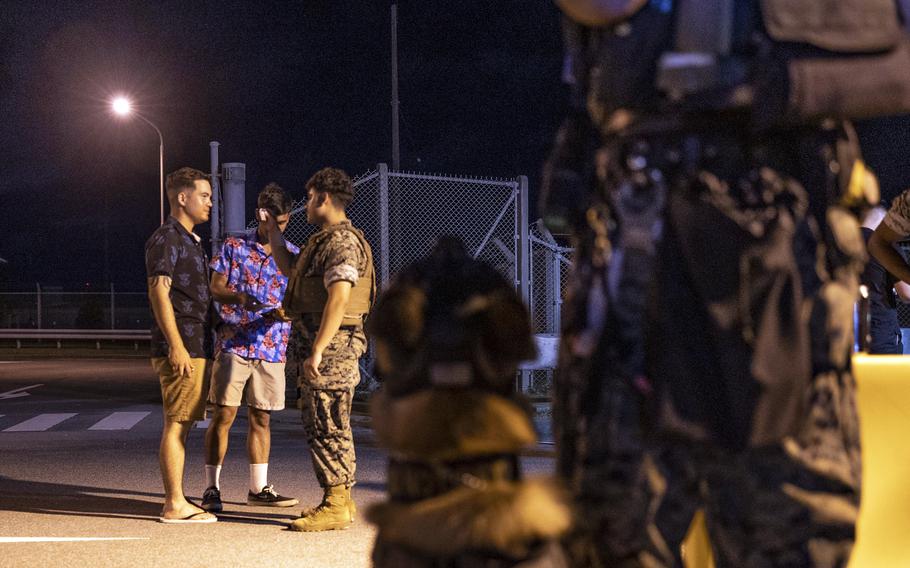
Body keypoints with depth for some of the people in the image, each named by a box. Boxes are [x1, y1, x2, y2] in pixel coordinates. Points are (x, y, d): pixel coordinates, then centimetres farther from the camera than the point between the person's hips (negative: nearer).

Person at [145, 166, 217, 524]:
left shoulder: (190, 241, 22)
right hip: (181, 348, -10)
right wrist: (176, 345, -22)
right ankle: (175, 505, -5)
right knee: (176, 424, -7)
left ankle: (178, 501, 15)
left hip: (196, 348, 10)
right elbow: (159, 291, -16)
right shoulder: (166, 239, -8)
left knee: (182, 424, 11)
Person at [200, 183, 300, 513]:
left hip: (272, 348, 2)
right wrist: (239, 298, -21)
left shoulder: (294, 256, 9)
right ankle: (211, 489, 3)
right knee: (223, 415, -4)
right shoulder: (234, 247, 4)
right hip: (234, 343, -2)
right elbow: (215, 288, 0)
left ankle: (259, 489, 19)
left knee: (261, 418, 10)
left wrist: (286, 312, -17)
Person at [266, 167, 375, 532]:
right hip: (322, 345, 11)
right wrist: (273, 233, 31)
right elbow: (289, 269, 35)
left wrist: (317, 350, -28)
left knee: (327, 426, -7)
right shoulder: (324, 241, 19)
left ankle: (335, 506, -3)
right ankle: (340, 499, 21)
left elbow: (339, 298, -26)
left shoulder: (342, 241, -15)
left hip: (330, 346, -11)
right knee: (327, 425, 14)